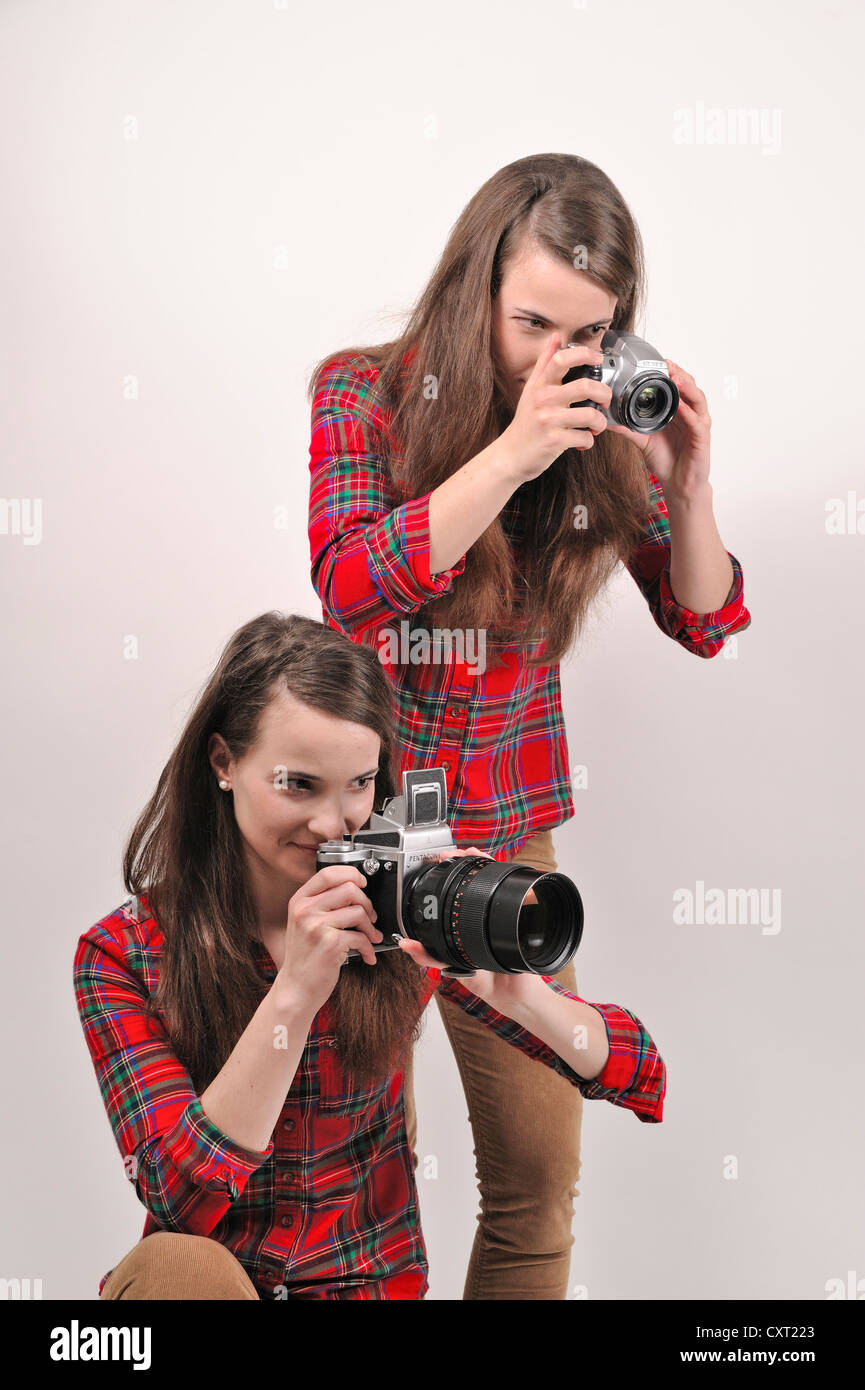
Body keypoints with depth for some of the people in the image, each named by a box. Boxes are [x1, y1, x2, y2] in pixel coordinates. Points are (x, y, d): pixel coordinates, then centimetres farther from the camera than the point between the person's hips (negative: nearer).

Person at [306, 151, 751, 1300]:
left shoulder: (601, 430, 0)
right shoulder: (364, 393, -6)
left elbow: (704, 621, 3)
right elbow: (351, 588, -19)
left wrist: (687, 483, -15)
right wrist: (512, 453, -27)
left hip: (513, 833, 2)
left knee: (539, 1182, 6)